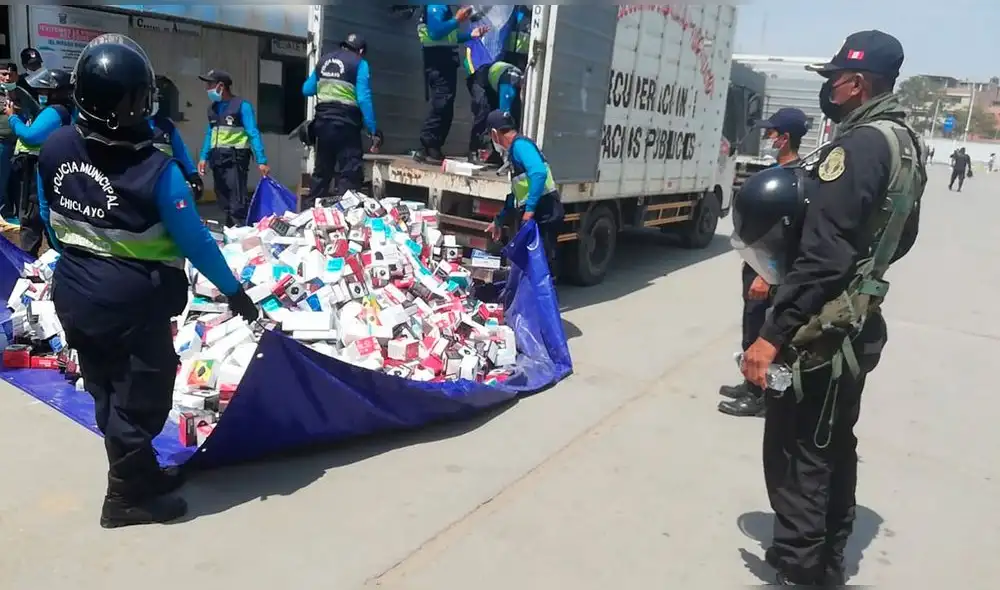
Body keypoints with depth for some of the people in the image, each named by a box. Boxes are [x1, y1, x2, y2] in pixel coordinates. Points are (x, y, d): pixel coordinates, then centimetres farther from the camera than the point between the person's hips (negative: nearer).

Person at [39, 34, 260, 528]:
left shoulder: (55, 148, -6)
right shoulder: (156, 169, -26)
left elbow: (49, 221, 7)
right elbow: (194, 242, -19)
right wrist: (234, 292, -6)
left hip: (75, 297, 7)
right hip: (133, 305, -7)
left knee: (107, 393, 20)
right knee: (141, 395, 11)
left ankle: (139, 472, 38)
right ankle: (127, 496, 25)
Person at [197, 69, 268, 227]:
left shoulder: (241, 105, -7)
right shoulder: (213, 107, 14)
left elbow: (253, 134, -11)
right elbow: (210, 134, 19)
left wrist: (261, 161, -18)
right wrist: (203, 157, 10)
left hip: (235, 158, -7)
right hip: (217, 159, 7)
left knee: (237, 202, -11)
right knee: (224, 201, 12)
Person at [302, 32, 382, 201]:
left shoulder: (323, 60, 16)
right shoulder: (359, 63, -1)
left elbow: (307, 90, 22)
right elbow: (364, 99, -12)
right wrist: (373, 130, -11)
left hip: (322, 121, 6)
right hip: (346, 123, -6)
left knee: (321, 171, 17)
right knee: (349, 175, -5)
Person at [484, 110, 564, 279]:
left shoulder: (520, 145, -10)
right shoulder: (515, 150, 22)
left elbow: (539, 173, -28)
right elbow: (516, 193, 31)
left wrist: (530, 208, -27)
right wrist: (498, 221, 37)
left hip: (544, 214, -10)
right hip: (535, 215, 10)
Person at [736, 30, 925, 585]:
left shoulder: (859, 145, -19)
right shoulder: (906, 143, 11)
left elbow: (823, 257, -26)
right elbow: (901, 236, 22)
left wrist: (772, 334, -25)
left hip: (822, 330, -10)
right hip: (859, 323, 10)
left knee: (795, 454, 0)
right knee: (833, 447, 20)